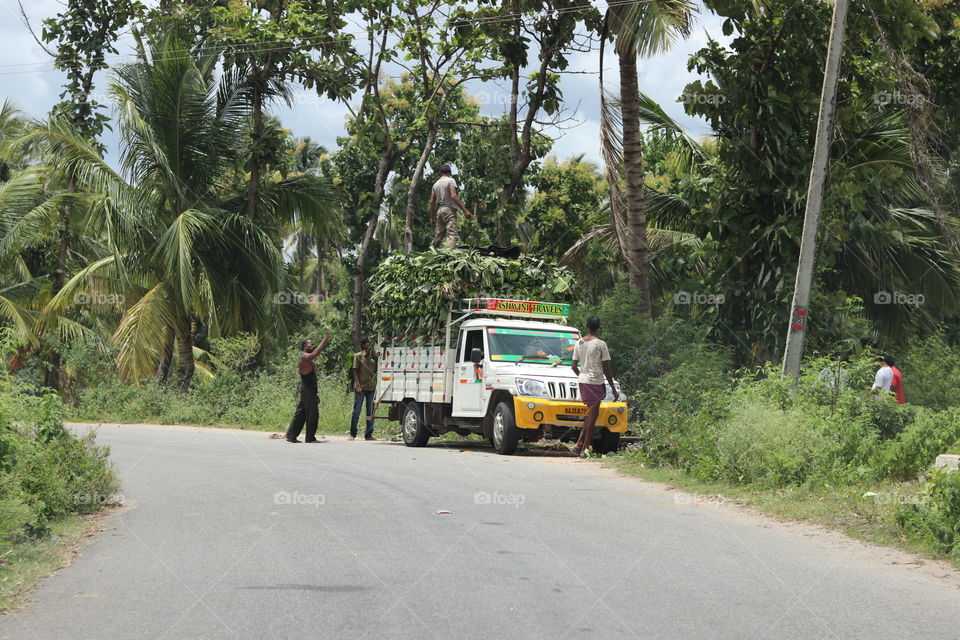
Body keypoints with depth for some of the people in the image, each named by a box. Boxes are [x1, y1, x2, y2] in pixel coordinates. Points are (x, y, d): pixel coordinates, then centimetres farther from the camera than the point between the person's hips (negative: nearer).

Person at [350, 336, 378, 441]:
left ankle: (369, 434, 9)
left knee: (370, 412, 5)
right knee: (356, 411, -1)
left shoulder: (373, 357, 12)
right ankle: (353, 434, 7)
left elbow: (376, 371, 14)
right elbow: (355, 371, -3)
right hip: (361, 387, -4)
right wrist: (358, 385, -13)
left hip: (372, 387, 4)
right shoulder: (358, 356, 1)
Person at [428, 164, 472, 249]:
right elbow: (453, 196, -13)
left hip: (439, 210, 7)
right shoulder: (450, 180, -1)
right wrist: (464, 210, -15)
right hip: (449, 210, -7)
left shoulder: (436, 184, 18)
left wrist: (432, 216, 26)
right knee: (452, 234, -15)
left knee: (438, 235, 11)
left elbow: (432, 201, 17)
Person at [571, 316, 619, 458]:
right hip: (595, 382, -7)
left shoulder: (579, 343, 7)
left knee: (590, 413, 19)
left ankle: (579, 444, 12)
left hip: (582, 381, 7)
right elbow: (606, 369, -10)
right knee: (592, 416, -1)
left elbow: (574, 366, 12)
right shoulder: (600, 344, -11)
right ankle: (584, 450, -1)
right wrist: (614, 389, -4)